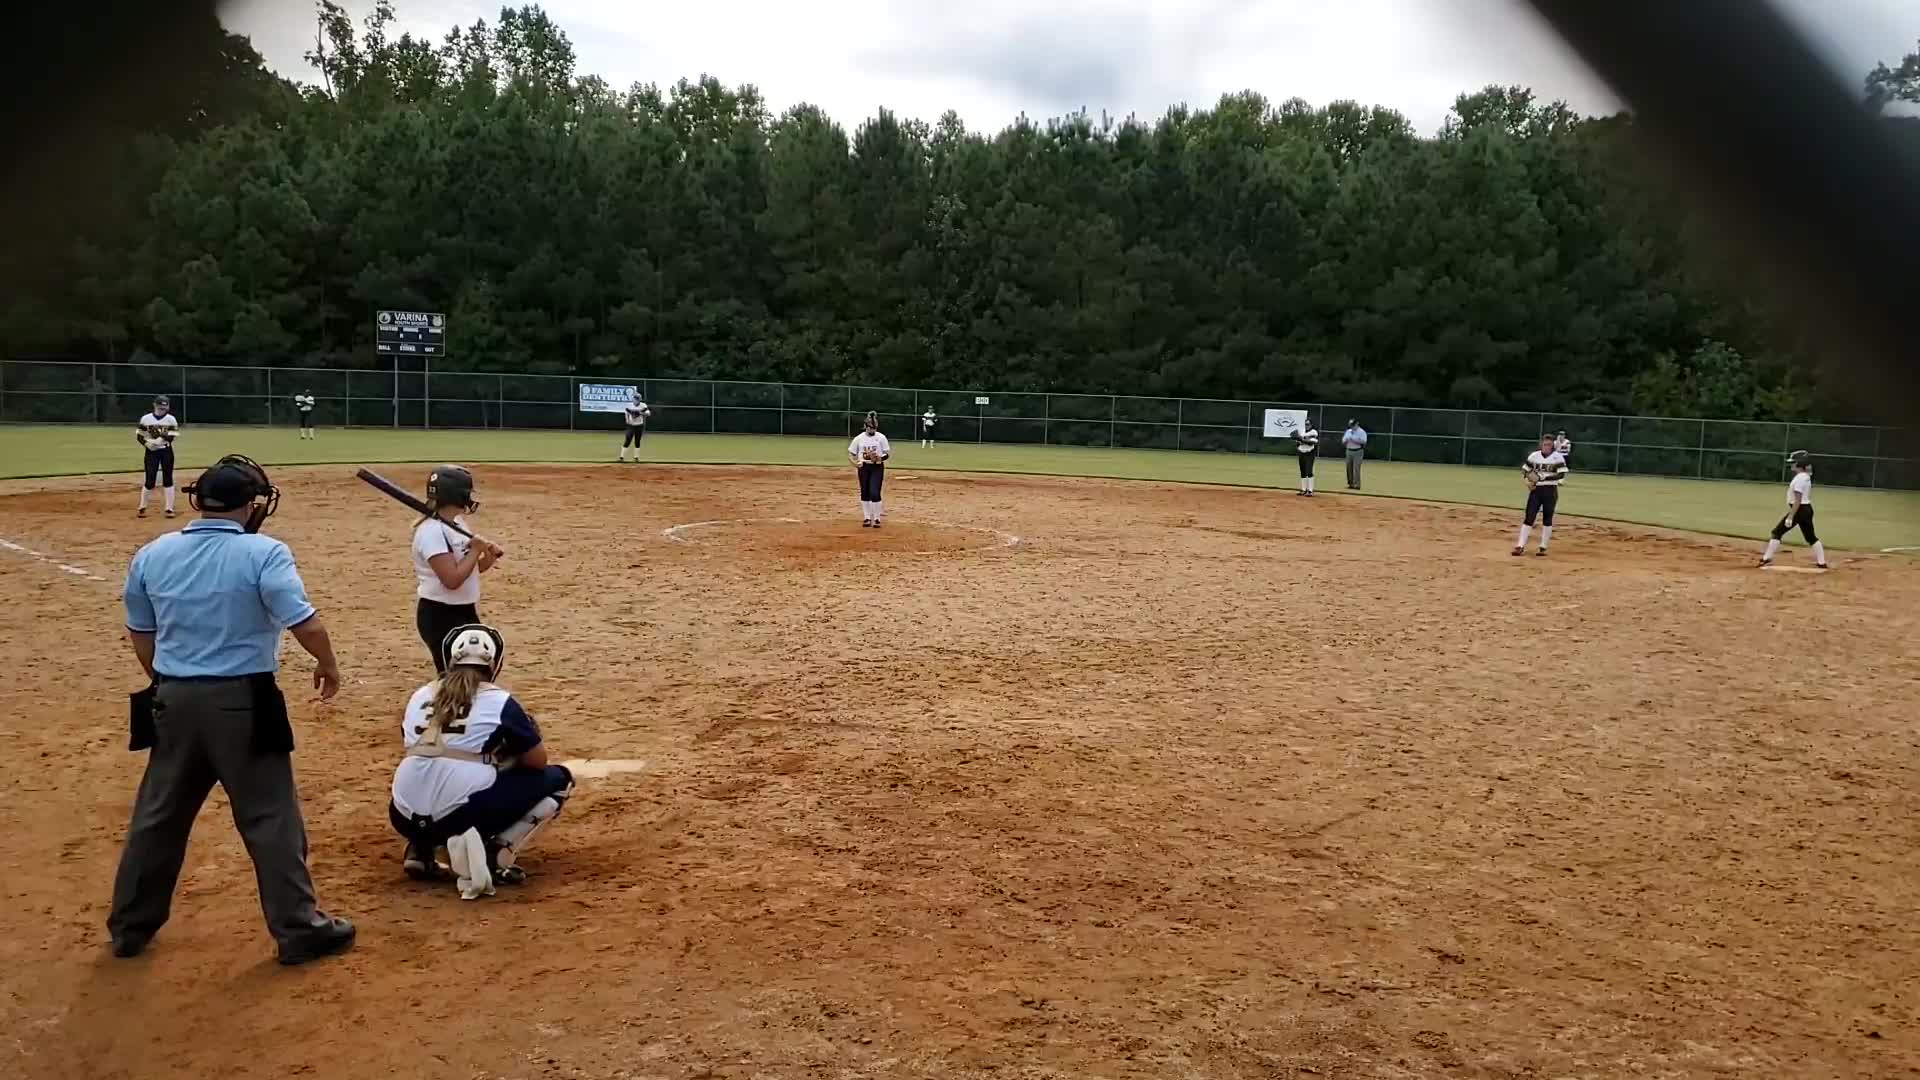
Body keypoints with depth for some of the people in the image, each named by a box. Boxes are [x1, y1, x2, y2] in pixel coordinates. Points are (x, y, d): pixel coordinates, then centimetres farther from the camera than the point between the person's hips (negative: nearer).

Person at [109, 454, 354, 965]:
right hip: (242, 702, -5)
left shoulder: (151, 555, 3)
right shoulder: (264, 553, -14)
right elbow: (306, 624, -20)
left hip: (173, 700, 5)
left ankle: (130, 926, 31)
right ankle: (298, 929, 11)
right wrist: (328, 665, -1)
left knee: (158, 815, 18)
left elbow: (140, 634, 13)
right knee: (270, 817, 4)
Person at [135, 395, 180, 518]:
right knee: (149, 480, 0)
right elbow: (139, 435, 3)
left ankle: (169, 508, 9)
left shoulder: (171, 419, -1)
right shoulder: (146, 419, -1)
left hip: (166, 451, 0)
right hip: (151, 451, 0)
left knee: (168, 479, 3)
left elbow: (173, 436, -8)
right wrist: (147, 443, -15)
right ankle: (142, 507, 14)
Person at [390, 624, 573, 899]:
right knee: (558, 778, 11)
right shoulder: (498, 700, 0)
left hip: (406, 818, 6)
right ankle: (496, 853, -8)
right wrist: (506, 752, 29)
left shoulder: (420, 696, 14)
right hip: (463, 815, -5)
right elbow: (538, 760, 7)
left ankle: (420, 849, 12)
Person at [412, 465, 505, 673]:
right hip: (441, 617, -10)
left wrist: (488, 558, -2)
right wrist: (476, 550, -17)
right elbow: (452, 579, -29)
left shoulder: (457, 523, 8)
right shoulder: (431, 531, -21)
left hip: (465, 613, 10)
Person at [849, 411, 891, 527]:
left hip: (877, 467, -2)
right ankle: (867, 518, 21)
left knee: (874, 493, -12)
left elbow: (887, 453, 0)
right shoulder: (859, 438, 2)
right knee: (865, 493, 8)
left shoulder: (881, 437, -2)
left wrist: (880, 458, -21)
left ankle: (877, 519, 0)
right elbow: (850, 453, 5)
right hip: (863, 467, 2)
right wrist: (855, 463, -13)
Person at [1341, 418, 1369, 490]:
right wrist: (1346, 439, -10)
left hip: (1358, 452, -6)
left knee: (1356, 468, -11)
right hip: (1349, 451, 6)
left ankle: (1357, 485, -10)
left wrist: (1354, 440, -22)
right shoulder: (1348, 431, 13)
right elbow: (1343, 442, 13)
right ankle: (1351, 484, 14)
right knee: (1349, 468, 6)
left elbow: (1363, 442, -16)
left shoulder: (1361, 432, -5)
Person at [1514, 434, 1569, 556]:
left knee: (1547, 518, 4)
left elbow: (1561, 474, -13)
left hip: (1550, 491, -2)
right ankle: (1520, 546, -2)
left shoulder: (1557, 457, -5)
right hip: (1535, 490, 2)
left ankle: (1543, 547, 12)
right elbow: (1525, 470, 12)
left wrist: (1543, 477, -22)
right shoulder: (1534, 456, 3)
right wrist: (1529, 481, -8)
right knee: (1529, 517, -2)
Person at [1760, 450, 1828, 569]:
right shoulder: (1807, 477, 12)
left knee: (1777, 532, -3)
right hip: (1808, 509, 9)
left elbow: (1797, 500, -21)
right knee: (1811, 537, 13)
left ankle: (1767, 559, -3)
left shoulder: (1799, 478, -17)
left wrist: (1790, 517, -22)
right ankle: (1821, 562, 14)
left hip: (1799, 510, -9)